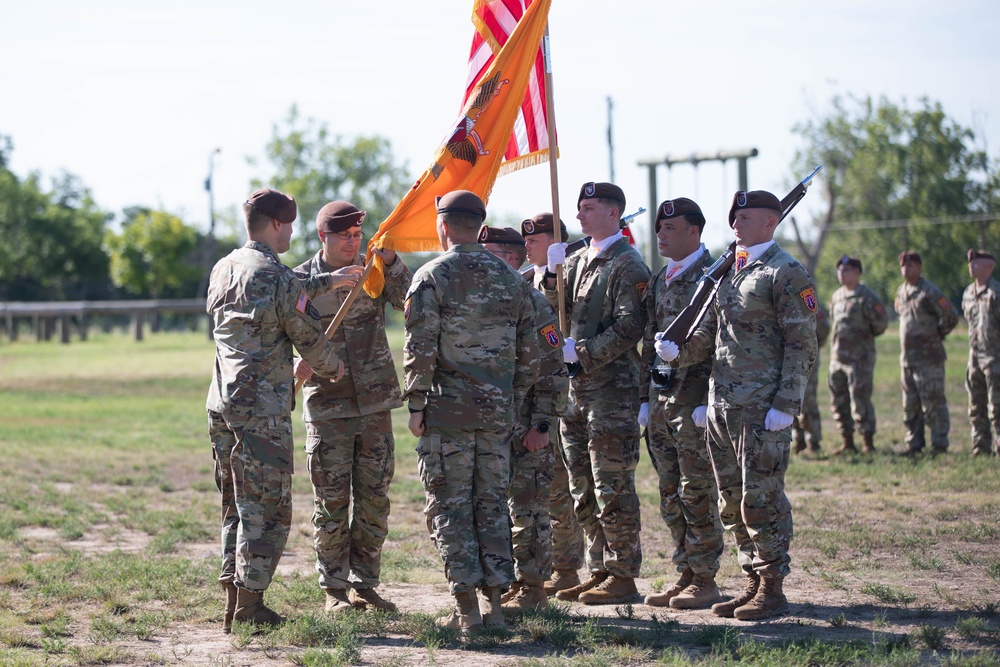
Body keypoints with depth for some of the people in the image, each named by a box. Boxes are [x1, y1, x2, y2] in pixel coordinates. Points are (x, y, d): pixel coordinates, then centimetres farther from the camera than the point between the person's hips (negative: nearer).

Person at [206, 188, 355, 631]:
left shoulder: (223, 270, 12)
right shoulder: (276, 276, -12)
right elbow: (308, 336, -5)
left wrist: (327, 281, 31)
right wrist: (335, 369, 14)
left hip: (221, 404, 8)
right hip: (262, 410, -8)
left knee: (237, 506, 14)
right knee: (267, 509, -2)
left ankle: (233, 601, 15)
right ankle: (250, 607, -1)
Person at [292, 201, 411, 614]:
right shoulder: (301, 281, 0)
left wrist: (391, 263, -22)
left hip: (375, 404, 2)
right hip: (327, 408, -2)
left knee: (374, 499, 7)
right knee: (331, 502, 0)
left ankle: (365, 584, 16)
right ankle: (335, 590, 9)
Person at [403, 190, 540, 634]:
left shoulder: (432, 277, -6)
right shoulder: (512, 280, 11)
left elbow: (420, 349, -11)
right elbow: (528, 352, 12)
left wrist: (415, 405, -5)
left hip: (447, 408, -5)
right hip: (497, 410, 5)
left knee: (450, 505, 0)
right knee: (492, 504, 11)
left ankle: (467, 609, -3)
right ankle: (494, 602, 10)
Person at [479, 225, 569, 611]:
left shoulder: (532, 305, -9)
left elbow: (553, 373, -12)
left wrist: (542, 426, -16)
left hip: (525, 430, -8)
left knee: (528, 510, -4)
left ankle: (533, 589, 3)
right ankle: (510, 583, 19)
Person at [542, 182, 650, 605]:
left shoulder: (627, 265, -9)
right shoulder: (578, 260, 16)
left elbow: (629, 327, -16)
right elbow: (552, 313, 10)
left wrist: (581, 351, -17)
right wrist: (553, 273, -6)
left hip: (611, 389, -9)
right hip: (576, 389, 9)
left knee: (613, 488, -5)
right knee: (583, 490, 12)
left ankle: (623, 578, 0)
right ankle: (600, 571, 19)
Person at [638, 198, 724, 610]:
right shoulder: (660, 281, 16)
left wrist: (708, 402, -19)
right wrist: (645, 398, 15)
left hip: (695, 401, -8)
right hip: (662, 401, 8)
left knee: (698, 495, -4)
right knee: (671, 497, 10)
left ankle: (705, 581, 3)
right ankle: (686, 576, 17)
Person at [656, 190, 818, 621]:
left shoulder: (787, 274, -7)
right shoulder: (729, 272, 17)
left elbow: (802, 345, -11)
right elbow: (709, 333, 19)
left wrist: (785, 406, -17)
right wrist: (678, 351, -2)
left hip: (763, 408, -8)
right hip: (721, 405, 8)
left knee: (761, 500, -6)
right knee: (732, 503, 10)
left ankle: (772, 589, 2)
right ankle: (753, 582, 19)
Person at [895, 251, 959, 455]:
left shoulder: (930, 292, -13)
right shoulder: (901, 292, 12)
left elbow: (951, 317, -13)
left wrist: (937, 334, 0)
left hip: (928, 356, -8)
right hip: (907, 356, 8)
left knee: (933, 402, -5)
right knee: (910, 404, 12)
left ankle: (939, 444, -1)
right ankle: (913, 443, 19)